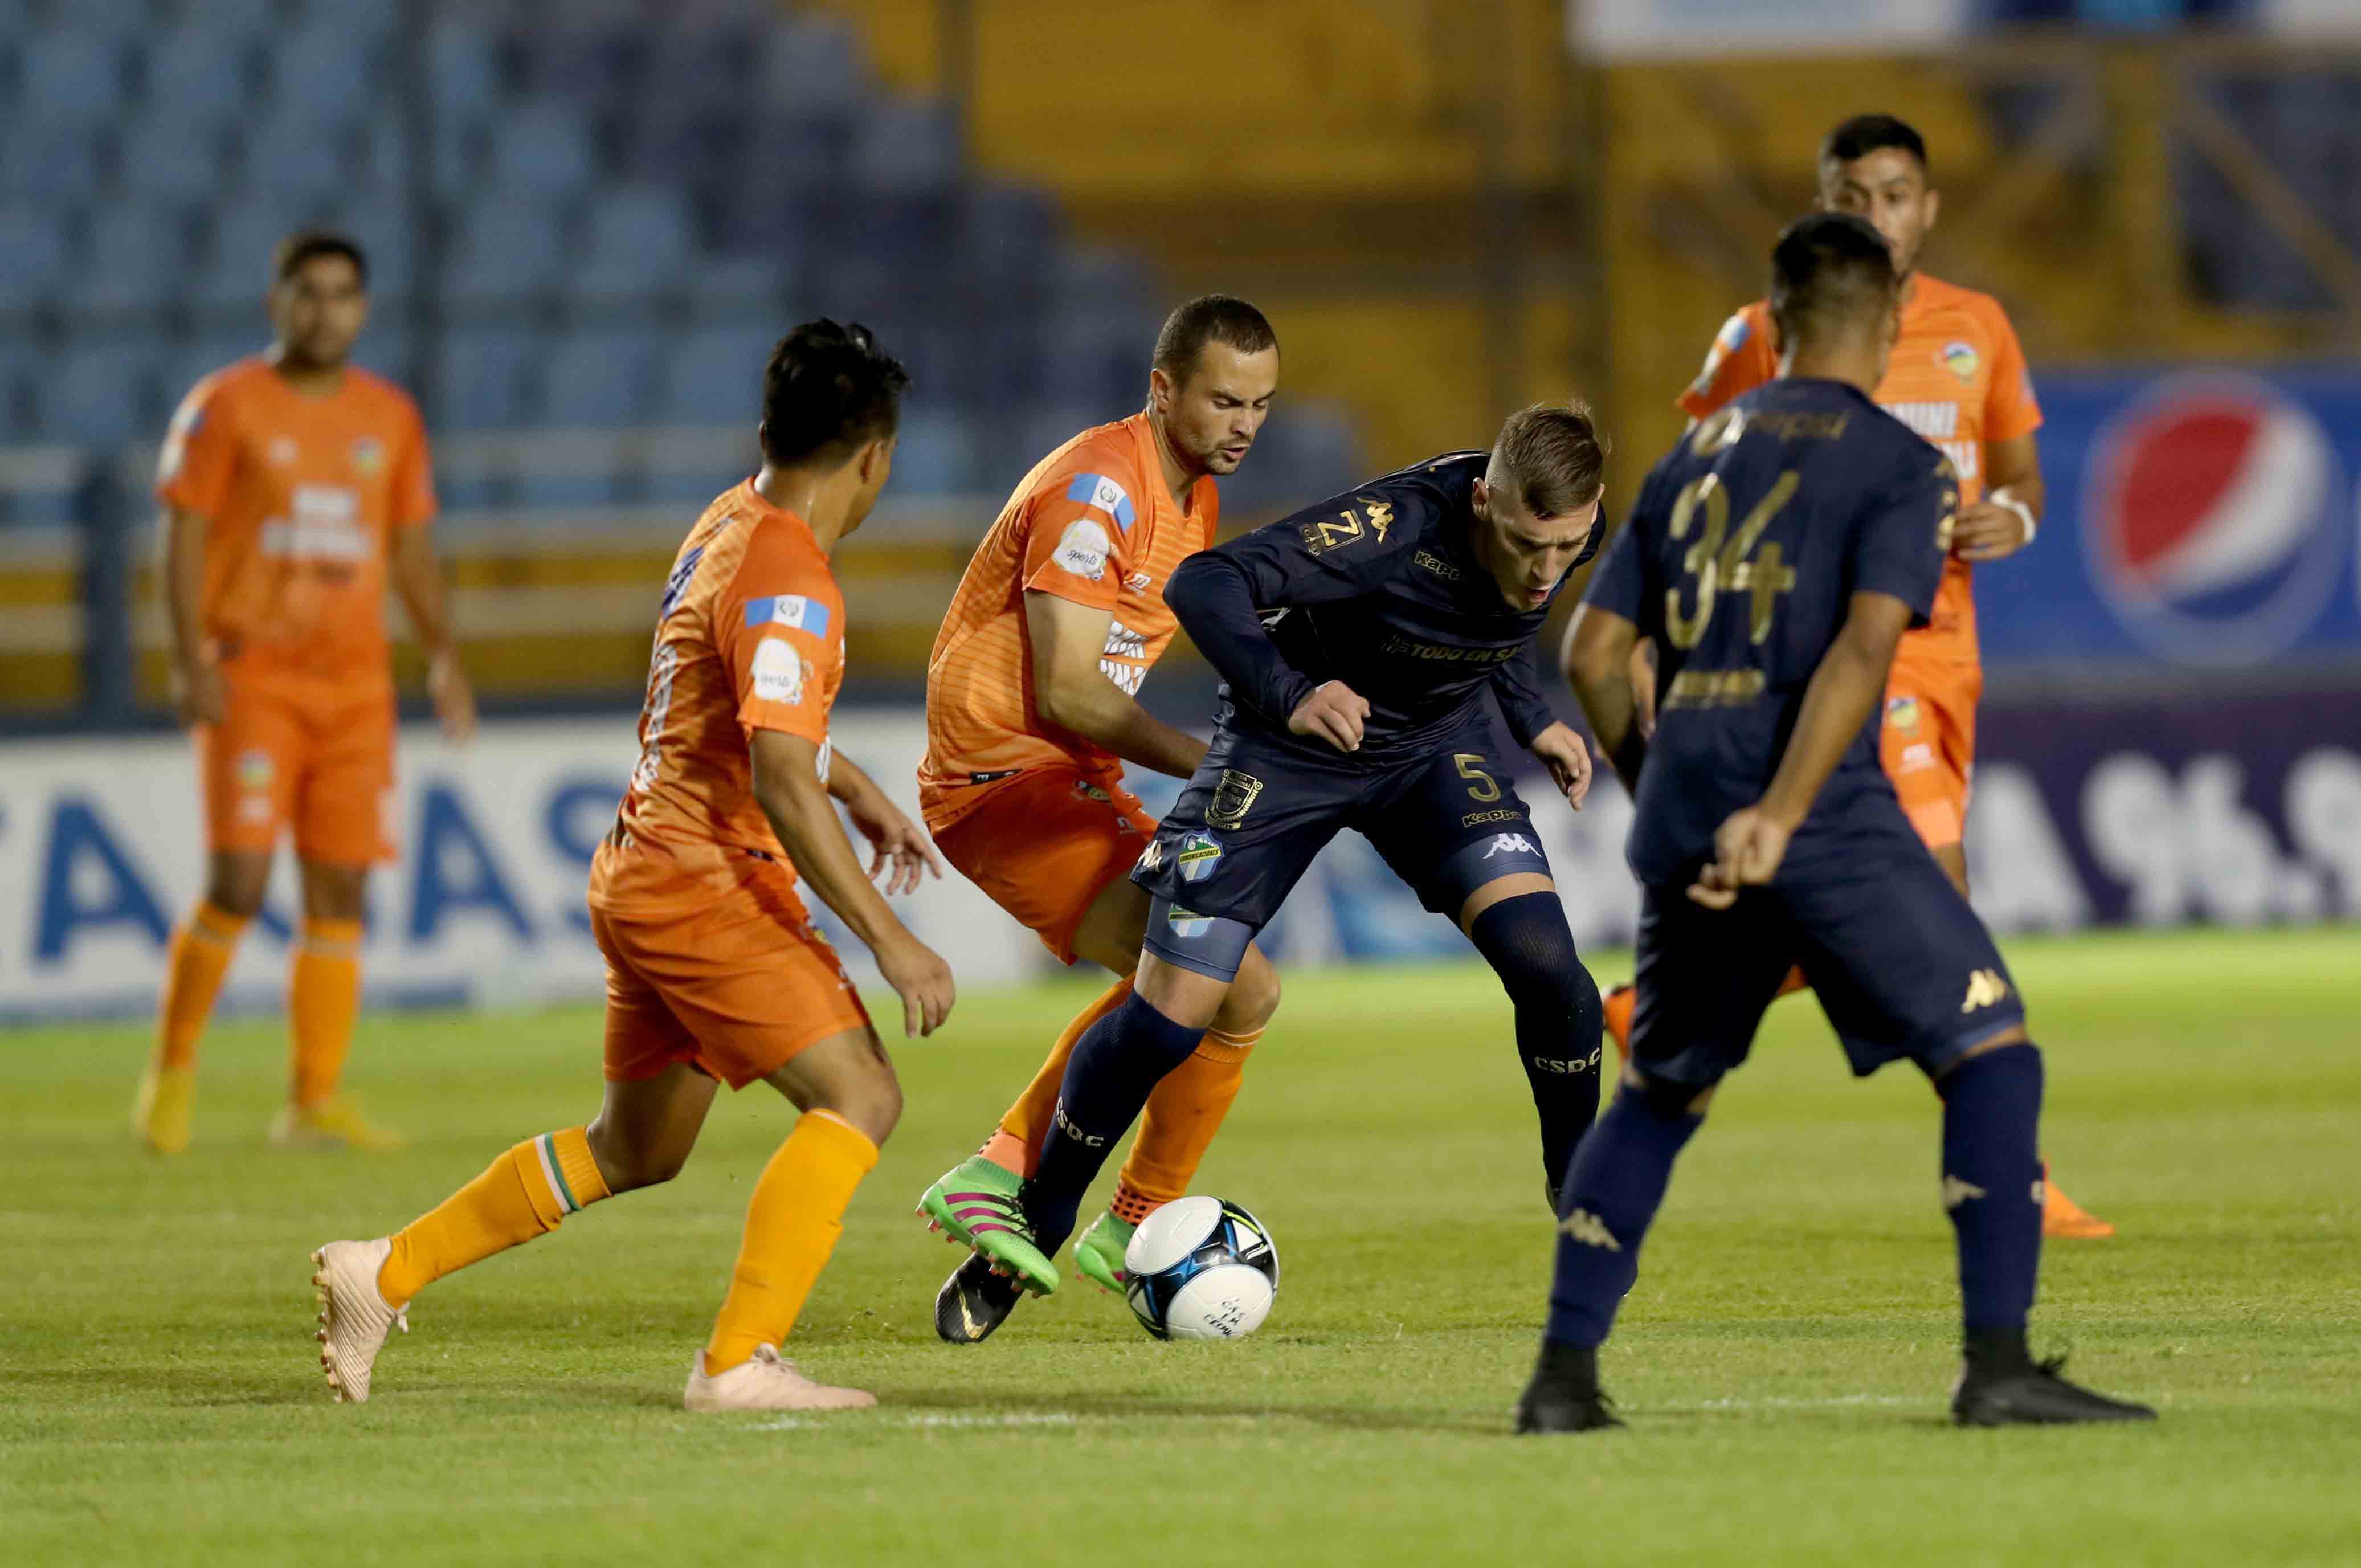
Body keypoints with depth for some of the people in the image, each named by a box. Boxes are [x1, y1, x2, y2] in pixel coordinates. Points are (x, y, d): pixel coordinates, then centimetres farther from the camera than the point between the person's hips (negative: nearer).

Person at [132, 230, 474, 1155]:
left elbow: (411, 549, 18)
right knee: (238, 886, -13)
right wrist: (192, 662, -15)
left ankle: (314, 1104, 4)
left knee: (340, 894, 0)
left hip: (356, 680, 4)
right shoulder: (224, 406, -1)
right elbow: (183, 540, -4)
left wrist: (443, 654, 5)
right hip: (251, 680, -4)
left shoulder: (391, 418, 12)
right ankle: (173, 1067, 5)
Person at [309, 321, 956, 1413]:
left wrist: (862, 791, 36)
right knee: (859, 1096, -15)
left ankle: (383, 1274, 27)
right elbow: (781, 782, -28)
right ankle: (739, 1363, -22)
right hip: (709, 883, -10)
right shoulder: (788, 576, -20)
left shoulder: (730, 524, 11)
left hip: (645, 874, 10)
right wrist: (891, 942, -27)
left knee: (634, 1150, 21)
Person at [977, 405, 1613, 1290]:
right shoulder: (1396, 527, -35)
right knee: (1167, 1022, -7)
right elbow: (1205, 586, -40)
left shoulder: (1572, 536, -16)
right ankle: (1038, 1224, 17)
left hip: (1437, 746, 4)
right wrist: (1289, 695, -53)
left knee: (1547, 966, -18)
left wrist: (1531, 719, -1)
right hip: (1288, 747, -4)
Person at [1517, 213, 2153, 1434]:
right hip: (1823, 816, -6)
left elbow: (1590, 653, 16)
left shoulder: (1698, 452, 18)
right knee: (1991, 1050, 1)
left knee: (1657, 1092, 20)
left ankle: (1563, 1376, 15)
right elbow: (1864, 645, -16)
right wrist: (1779, 816, -22)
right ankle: (1997, 1365, -9)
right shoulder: (1901, 465, 0)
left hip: (1680, 819, 6)